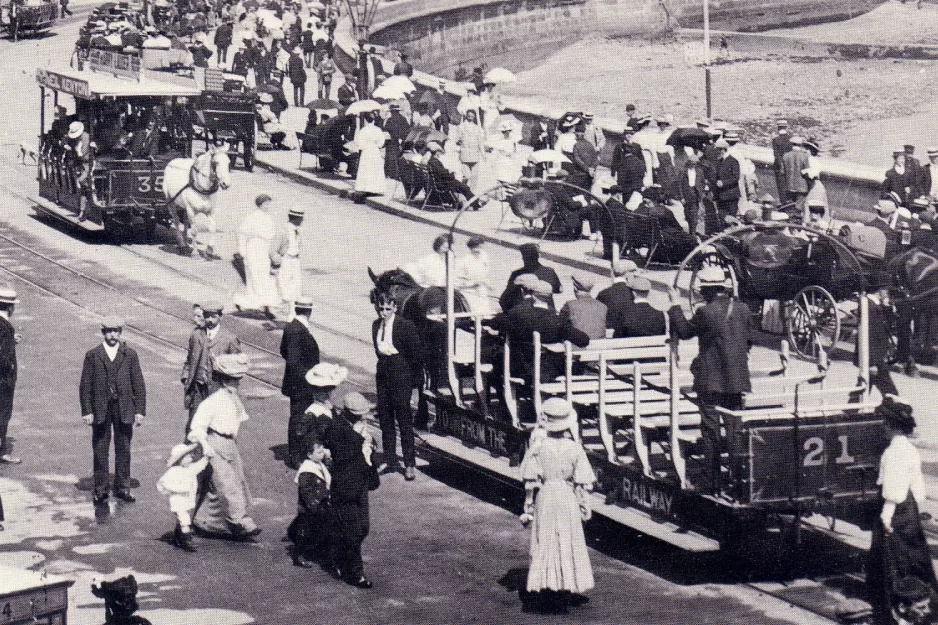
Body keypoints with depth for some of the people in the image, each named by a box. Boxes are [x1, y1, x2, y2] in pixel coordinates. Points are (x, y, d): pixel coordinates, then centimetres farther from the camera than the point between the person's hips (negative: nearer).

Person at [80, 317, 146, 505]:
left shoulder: (130, 355, 4)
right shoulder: (93, 355, 2)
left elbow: (138, 384, 5)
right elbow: (85, 385, 2)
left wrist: (139, 410, 0)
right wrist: (87, 411, -5)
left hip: (124, 409, 1)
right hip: (100, 409, -1)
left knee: (124, 449, 6)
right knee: (100, 451, 4)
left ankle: (122, 488, 16)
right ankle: (101, 489, 11)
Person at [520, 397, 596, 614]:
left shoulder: (538, 446, -9)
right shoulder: (574, 448, -8)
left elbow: (530, 482, -7)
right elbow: (582, 483, -5)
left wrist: (528, 507, 2)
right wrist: (585, 507, 7)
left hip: (544, 499, 0)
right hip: (568, 499, 0)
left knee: (545, 545, 8)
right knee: (570, 544, 12)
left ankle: (549, 591, 8)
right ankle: (571, 590, 15)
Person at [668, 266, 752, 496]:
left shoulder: (705, 312, -15)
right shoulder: (742, 309, 2)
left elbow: (684, 331, -1)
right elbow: (749, 340, 11)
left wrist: (675, 306, 9)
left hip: (710, 381, -5)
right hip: (737, 379, 5)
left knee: (711, 428, 2)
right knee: (735, 426, 10)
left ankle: (711, 481, 5)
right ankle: (739, 475, 8)